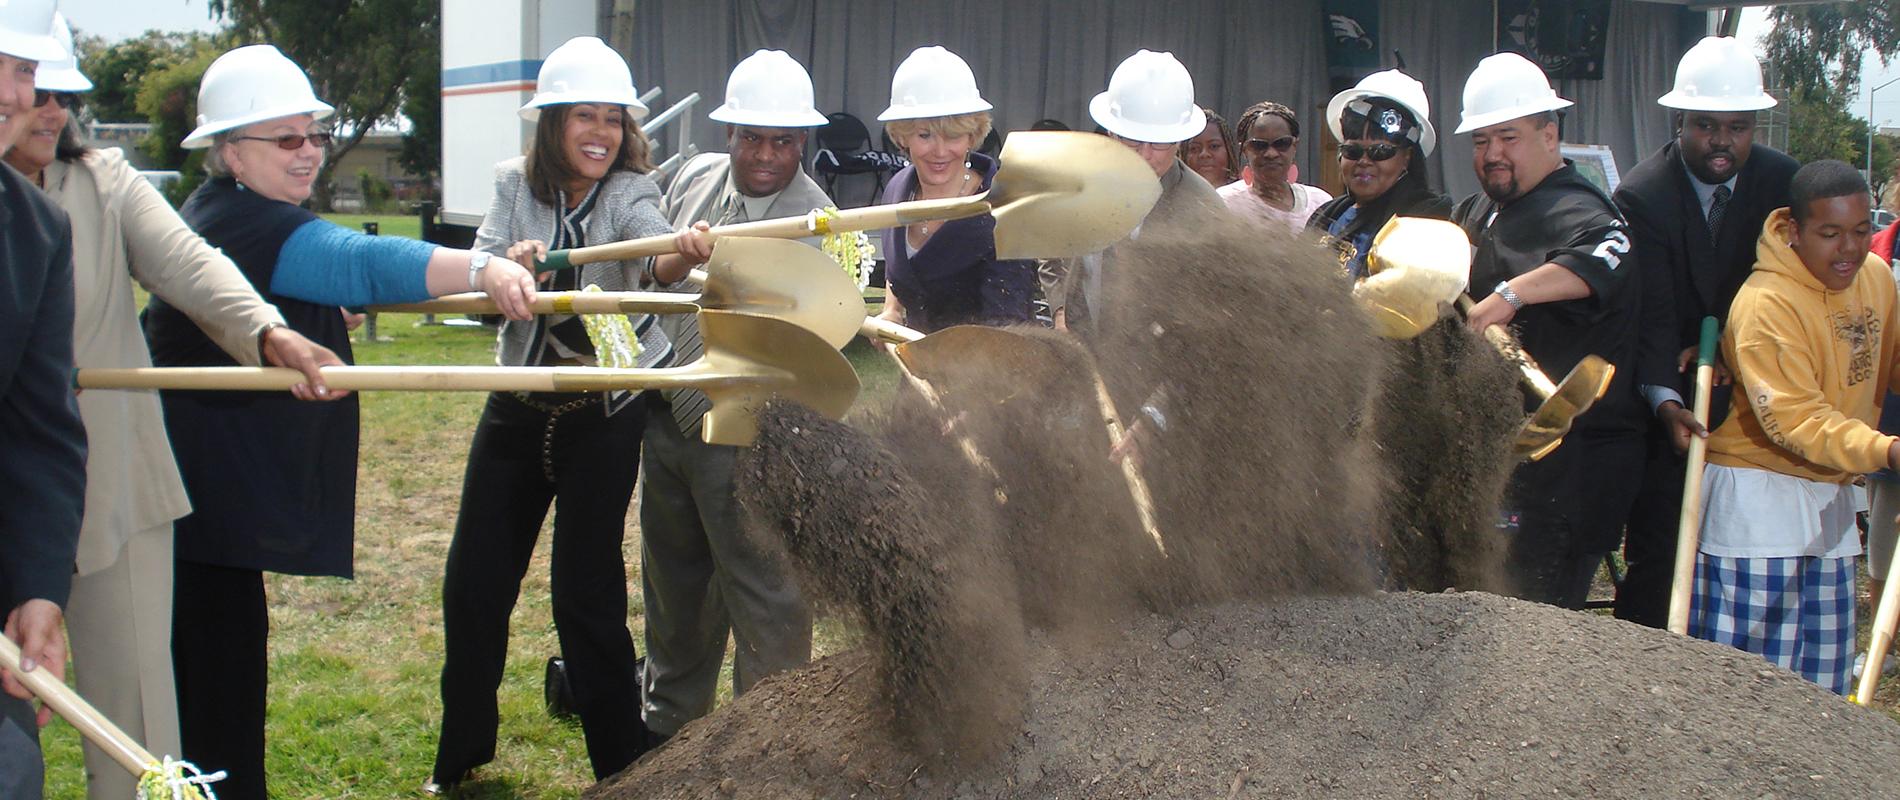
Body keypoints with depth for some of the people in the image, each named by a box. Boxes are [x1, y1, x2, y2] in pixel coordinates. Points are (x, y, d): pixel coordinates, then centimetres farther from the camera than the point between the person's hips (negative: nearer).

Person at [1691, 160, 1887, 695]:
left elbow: (1888, 361, 19)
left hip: (1831, 498, 8)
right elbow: (1796, 419, -25)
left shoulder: (1877, 276, 5)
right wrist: (1884, 450, -37)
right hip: (1758, 499, -8)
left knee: (1822, 680, 11)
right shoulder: (1766, 303, -20)